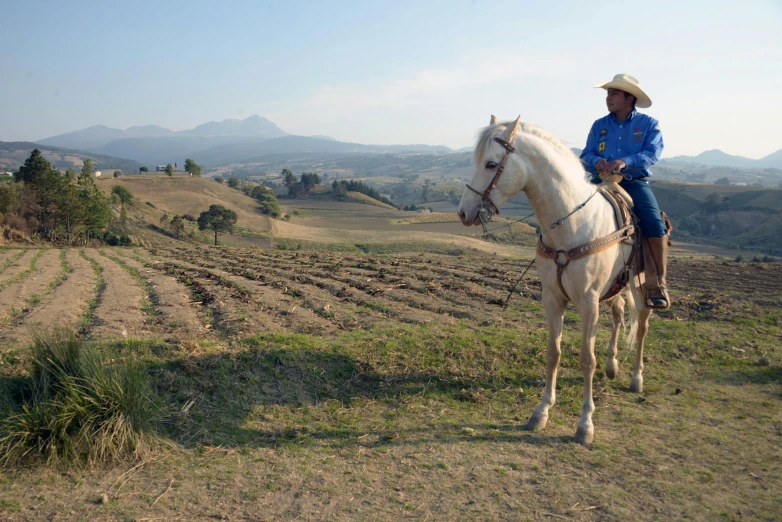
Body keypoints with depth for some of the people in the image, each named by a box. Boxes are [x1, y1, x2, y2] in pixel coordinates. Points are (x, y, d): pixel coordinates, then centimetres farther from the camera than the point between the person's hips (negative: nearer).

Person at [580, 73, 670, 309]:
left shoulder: (648, 124, 5)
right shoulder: (599, 125, 13)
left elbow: (652, 153, -9)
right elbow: (586, 155, 5)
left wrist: (625, 162, -27)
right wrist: (597, 161, -19)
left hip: (635, 182, -2)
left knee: (655, 225, -25)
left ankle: (658, 283, -12)